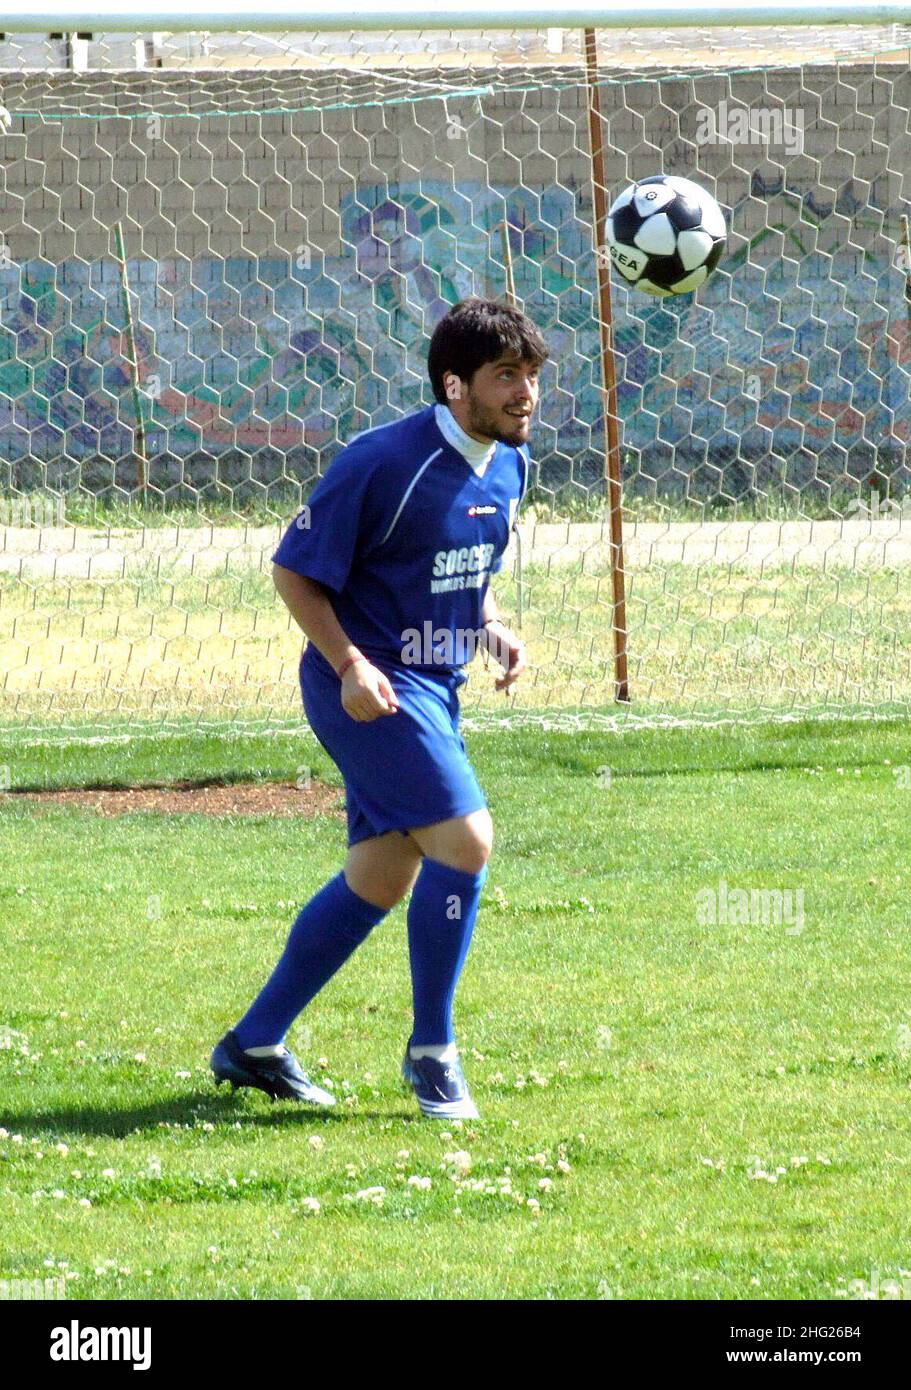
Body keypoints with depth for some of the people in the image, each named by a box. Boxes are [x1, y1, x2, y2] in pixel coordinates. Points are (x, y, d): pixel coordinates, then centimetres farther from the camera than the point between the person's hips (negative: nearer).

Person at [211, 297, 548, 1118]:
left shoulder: (509, 466, 6)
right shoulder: (384, 462, -19)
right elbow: (294, 571, -12)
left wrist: (493, 628, 3)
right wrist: (350, 665, -22)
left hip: (434, 688, 9)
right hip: (373, 689, -9)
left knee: (382, 878, 12)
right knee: (465, 841, -17)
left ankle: (255, 1044, 24)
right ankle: (432, 1050, -3)